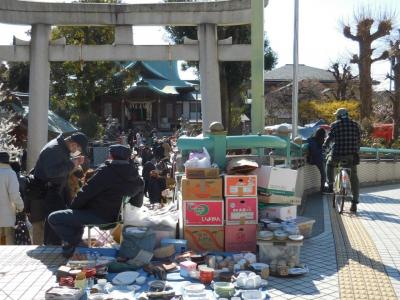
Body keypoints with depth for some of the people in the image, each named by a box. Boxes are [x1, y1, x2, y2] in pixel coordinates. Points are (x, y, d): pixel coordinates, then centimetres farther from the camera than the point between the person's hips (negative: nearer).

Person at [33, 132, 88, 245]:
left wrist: (74, 161, 3)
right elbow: (52, 172, -34)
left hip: (57, 188, 10)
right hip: (47, 191, -10)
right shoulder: (53, 149, -23)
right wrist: (71, 165, -26)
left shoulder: (64, 149, 8)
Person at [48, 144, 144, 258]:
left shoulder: (106, 171, -14)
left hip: (99, 216, -9)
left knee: (54, 218, -6)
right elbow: (138, 203, 19)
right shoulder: (138, 180, 7)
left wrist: (72, 207, 3)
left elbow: (86, 193, -12)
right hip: (115, 217, 9)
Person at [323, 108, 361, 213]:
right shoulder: (355, 124, 9)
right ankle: (354, 203, 7)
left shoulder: (335, 125, 0)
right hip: (352, 155, 2)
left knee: (330, 164, 30)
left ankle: (330, 185, 20)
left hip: (338, 153, -2)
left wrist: (325, 145, 15)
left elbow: (330, 137, -2)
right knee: (354, 178, 10)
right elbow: (359, 139, 11)